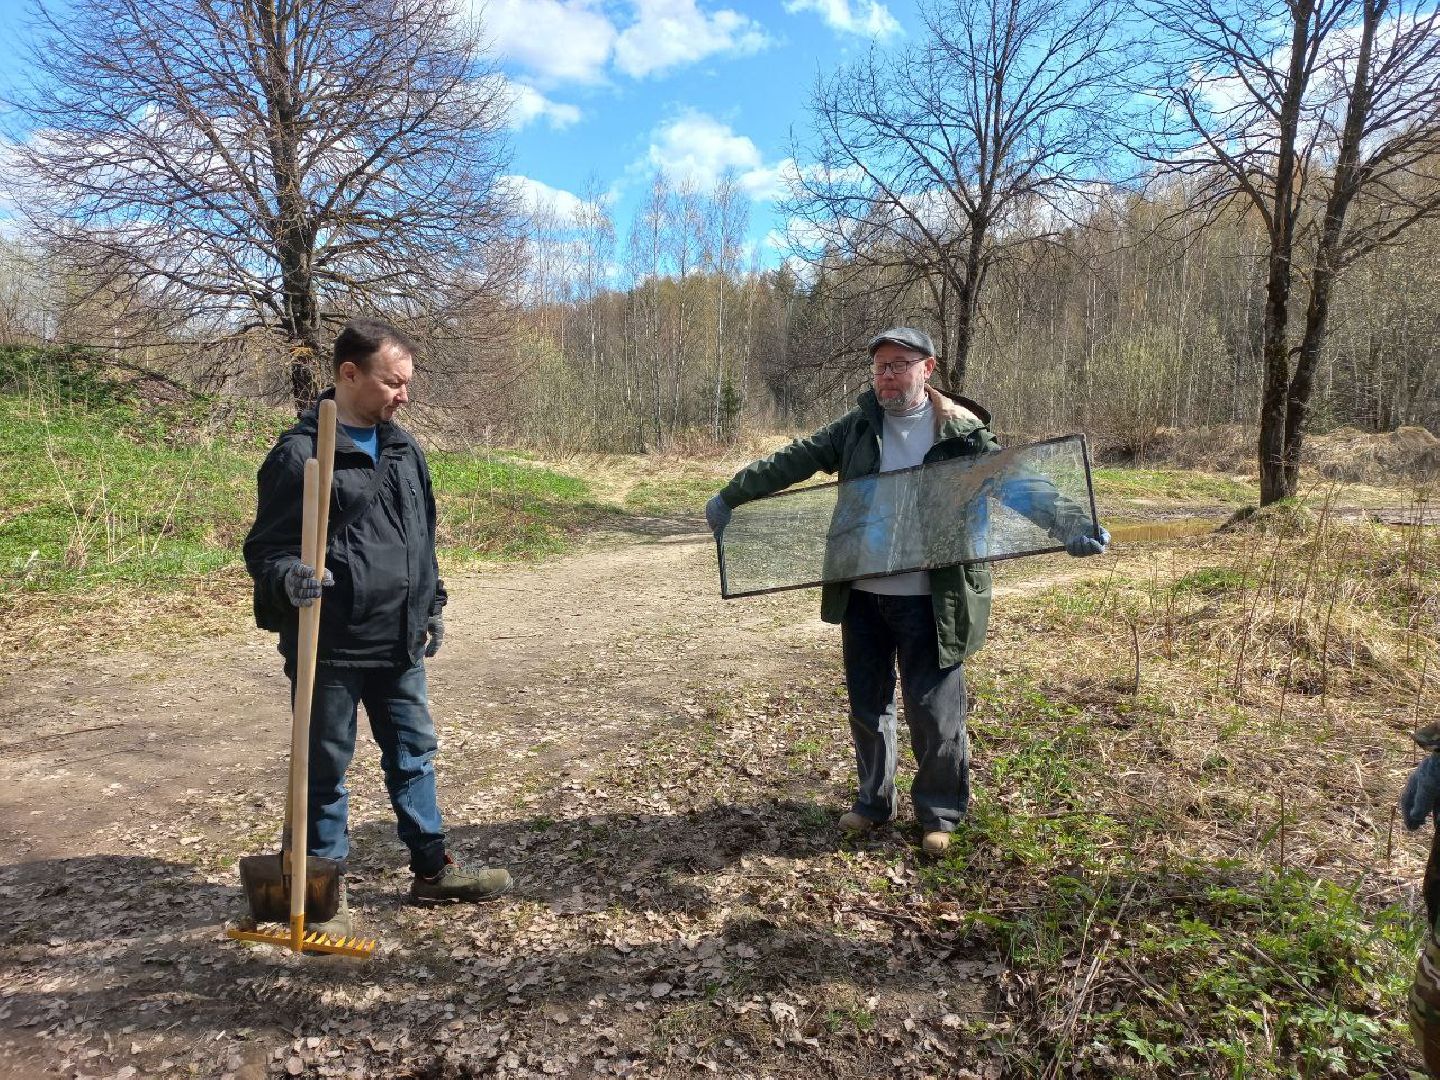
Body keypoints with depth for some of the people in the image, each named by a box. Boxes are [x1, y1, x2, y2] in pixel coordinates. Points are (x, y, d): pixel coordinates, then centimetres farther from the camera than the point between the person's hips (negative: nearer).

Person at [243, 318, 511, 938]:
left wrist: (432, 607, 16)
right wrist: (291, 579, -31)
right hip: (331, 647, -6)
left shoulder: (403, 448, 10)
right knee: (325, 769, 9)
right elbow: (264, 549, -11)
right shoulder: (300, 454, -12)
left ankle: (433, 871, 30)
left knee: (415, 755, 15)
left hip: (400, 643, 7)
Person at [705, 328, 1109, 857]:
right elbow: (792, 462, 6)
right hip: (861, 595, 4)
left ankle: (939, 813, 26)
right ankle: (874, 800, 35)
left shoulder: (961, 433, -5)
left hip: (929, 600, -4)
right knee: (866, 703, 15)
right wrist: (729, 496, 5)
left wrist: (1070, 525, -27)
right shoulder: (858, 426, 5)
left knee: (934, 711, 4)